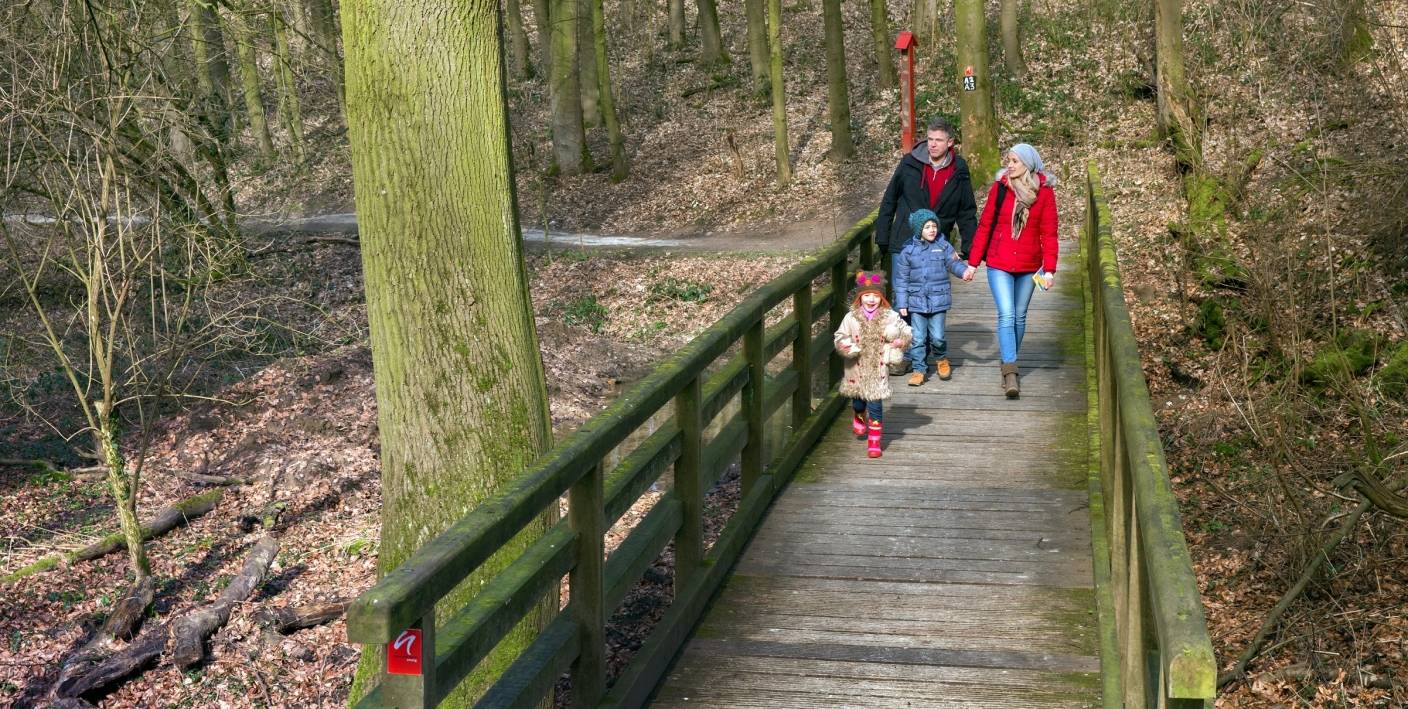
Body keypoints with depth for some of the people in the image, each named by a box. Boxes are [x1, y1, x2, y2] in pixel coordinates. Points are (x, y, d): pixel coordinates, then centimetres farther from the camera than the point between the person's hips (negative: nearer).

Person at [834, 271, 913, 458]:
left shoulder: (890, 317, -5)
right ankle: (859, 418, 54)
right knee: (858, 400, 18)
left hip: (878, 369, -1)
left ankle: (874, 441, 6)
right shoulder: (851, 318, -5)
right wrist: (843, 346, -19)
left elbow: (907, 331, 6)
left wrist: (901, 340, -13)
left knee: (875, 405, -4)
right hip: (856, 369, 2)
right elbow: (840, 336, 2)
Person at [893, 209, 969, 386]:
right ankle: (918, 369, 13)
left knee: (937, 336, -1)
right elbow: (902, 279, 2)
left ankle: (941, 359, 28)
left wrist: (964, 270, -28)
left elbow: (954, 262, -4)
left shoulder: (943, 246, 1)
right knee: (918, 338, 1)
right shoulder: (908, 251, -1)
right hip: (916, 301, 0)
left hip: (938, 300, 0)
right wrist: (902, 304, 0)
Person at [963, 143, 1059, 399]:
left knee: (1019, 317, 12)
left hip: (1029, 267, 1)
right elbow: (984, 226, 1)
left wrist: (1049, 269, -10)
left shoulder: (1044, 192, -3)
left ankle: (1009, 365, 28)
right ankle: (1010, 373, -14)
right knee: (1006, 316, -11)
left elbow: (1049, 233, -3)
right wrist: (972, 262, -1)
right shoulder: (999, 187, -2)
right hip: (999, 265, -1)